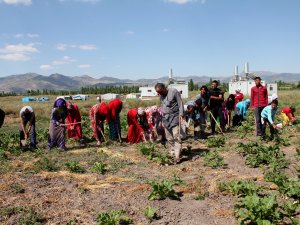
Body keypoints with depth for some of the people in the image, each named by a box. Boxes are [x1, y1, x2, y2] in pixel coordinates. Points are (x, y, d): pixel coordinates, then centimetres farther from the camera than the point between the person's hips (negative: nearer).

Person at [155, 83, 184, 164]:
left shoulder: (174, 92, -6)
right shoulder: (161, 96, 13)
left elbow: (180, 103, -7)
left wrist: (181, 114, -16)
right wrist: (162, 117, 15)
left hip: (174, 116, -6)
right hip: (165, 118, 6)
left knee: (176, 137, -12)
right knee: (169, 138, 7)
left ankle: (177, 156, -13)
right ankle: (172, 153, 15)